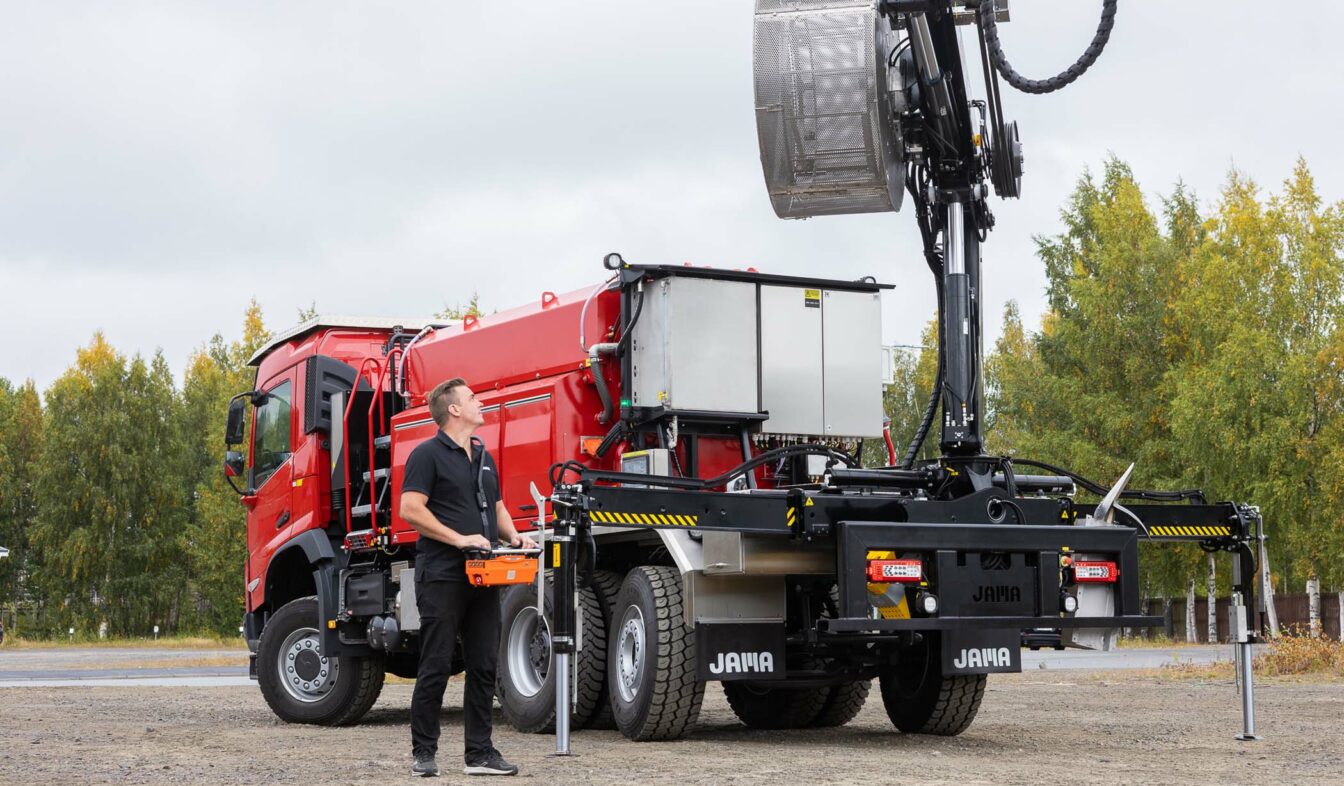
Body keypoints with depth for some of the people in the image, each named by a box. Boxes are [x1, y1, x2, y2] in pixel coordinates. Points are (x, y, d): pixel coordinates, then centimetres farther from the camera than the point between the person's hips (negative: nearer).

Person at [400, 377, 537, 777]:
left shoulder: (484, 458, 19)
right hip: (442, 575, -7)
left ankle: (480, 752, 11)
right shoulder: (428, 454, -6)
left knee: (483, 666, 6)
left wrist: (513, 536, 6)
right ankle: (424, 752, 6)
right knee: (436, 666, -3)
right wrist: (459, 538, -19)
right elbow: (411, 510, -14)